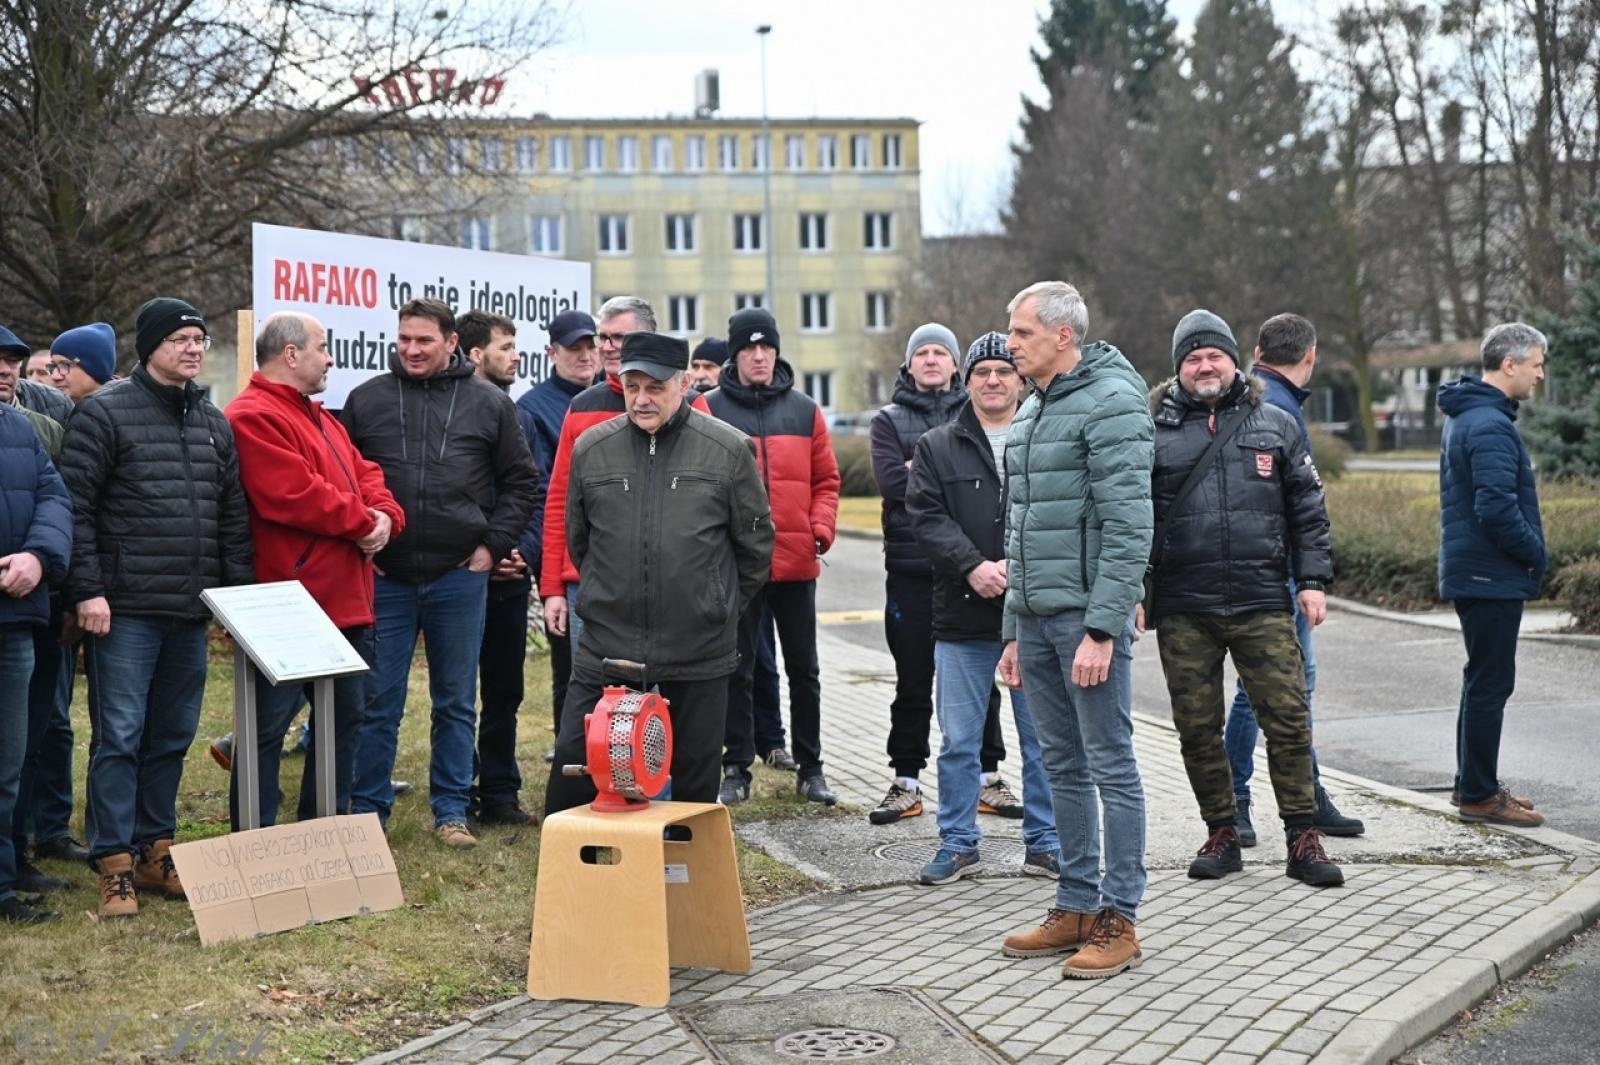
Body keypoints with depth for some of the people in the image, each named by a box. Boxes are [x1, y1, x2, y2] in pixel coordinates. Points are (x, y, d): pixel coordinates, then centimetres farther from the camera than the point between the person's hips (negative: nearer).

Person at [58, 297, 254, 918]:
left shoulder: (214, 423, 15)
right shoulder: (105, 412, -4)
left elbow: (234, 516, 16)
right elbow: (75, 506, -8)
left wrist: (239, 592, 10)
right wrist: (87, 589, -14)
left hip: (191, 612, 6)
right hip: (126, 610, -6)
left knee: (172, 737, 11)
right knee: (119, 736, -3)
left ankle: (155, 850, 22)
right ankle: (114, 865, 3)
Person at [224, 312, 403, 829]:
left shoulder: (321, 419, 21)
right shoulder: (254, 417, -12)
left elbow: (364, 474, 18)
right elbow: (293, 495, -22)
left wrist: (384, 515, -4)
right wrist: (360, 521, -11)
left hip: (347, 605, 10)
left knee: (345, 718, 17)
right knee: (268, 728, -4)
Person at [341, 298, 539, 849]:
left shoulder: (490, 404, 4)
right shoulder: (366, 400, 4)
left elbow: (520, 480, 9)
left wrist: (493, 545, 0)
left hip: (459, 576, 0)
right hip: (384, 576, 0)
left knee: (457, 702, 9)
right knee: (377, 704, 4)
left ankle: (452, 811, 19)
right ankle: (367, 812, 14)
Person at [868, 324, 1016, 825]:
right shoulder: (889, 421, 8)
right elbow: (892, 482, -9)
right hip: (912, 568, 0)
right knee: (912, 682, 5)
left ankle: (988, 777, 16)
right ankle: (906, 782, 13)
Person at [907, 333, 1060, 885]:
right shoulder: (936, 447, 8)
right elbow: (926, 515, -3)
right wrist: (972, 566, -15)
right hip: (963, 617, 1)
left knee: (1043, 736, 7)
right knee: (958, 740, 7)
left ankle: (1044, 842, 19)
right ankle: (958, 842, 19)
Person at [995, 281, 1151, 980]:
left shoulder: (1110, 402, -11)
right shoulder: (1031, 412, 16)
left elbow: (1128, 528, -18)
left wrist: (1102, 629, -21)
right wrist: (1014, 632, 18)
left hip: (1087, 618, -9)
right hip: (1035, 617, 9)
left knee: (1111, 766, -2)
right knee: (1063, 766, 13)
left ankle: (1118, 920, 5)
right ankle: (1077, 907, 22)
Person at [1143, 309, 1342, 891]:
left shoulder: (1274, 424, 9)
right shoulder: (1154, 430, 6)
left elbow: (1308, 509, 10)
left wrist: (1313, 580, 3)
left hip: (1263, 602, 0)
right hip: (1183, 609, 0)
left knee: (1287, 717, -3)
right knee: (1198, 727, 6)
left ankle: (1302, 839, 6)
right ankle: (1222, 835, 19)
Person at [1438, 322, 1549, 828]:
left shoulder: (1466, 417, 14)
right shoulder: (1491, 425, -19)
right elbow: (1498, 509, -26)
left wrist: (1529, 553, 15)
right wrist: (1535, 554, -11)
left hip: (1471, 572, 10)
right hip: (1493, 575, -10)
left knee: (1483, 680, 17)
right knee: (1491, 683, -4)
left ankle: (1473, 784, 26)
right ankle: (1479, 795, 3)